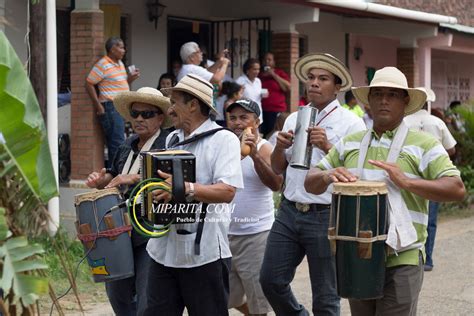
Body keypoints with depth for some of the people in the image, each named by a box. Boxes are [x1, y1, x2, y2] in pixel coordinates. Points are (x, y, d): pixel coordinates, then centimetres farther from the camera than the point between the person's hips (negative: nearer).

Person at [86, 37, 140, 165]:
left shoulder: (120, 63, 17)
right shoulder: (103, 65, -10)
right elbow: (89, 84, -12)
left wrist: (130, 77, 7)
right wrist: (99, 106, -14)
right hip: (111, 107, -9)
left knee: (115, 144, 10)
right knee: (117, 144, -12)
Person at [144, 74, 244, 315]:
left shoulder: (223, 139, -8)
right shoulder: (172, 139, 15)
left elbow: (227, 191, -20)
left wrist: (185, 189, -30)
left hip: (204, 253, -7)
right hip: (164, 249, 7)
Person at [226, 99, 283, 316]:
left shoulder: (264, 149, -7)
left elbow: (276, 184, -25)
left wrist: (255, 155, -34)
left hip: (255, 234, -6)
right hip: (225, 233, 6)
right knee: (227, 297, 15)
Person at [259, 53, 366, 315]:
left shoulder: (350, 123, -4)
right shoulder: (294, 119, 12)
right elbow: (278, 169, 16)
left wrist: (327, 147, -22)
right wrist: (280, 147, -4)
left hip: (326, 216, -5)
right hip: (289, 211, 5)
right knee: (271, 280, 6)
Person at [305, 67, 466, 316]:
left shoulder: (423, 145, -1)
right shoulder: (349, 144, 12)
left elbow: (457, 189, -11)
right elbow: (311, 184, 13)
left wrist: (406, 182, -24)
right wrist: (327, 176, -11)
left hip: (402, 261, -5)